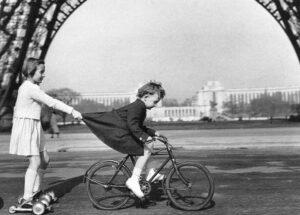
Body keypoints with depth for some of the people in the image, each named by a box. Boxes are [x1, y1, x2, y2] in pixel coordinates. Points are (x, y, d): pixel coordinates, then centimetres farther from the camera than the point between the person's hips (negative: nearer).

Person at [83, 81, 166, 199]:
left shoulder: (140, 107, 17)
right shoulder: (137, 106, -16)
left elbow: (139, 127, 26)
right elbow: (132, 124, -31)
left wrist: (154, 133, 22)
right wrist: (144, 137, -40)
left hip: (123, 133, 11)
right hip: (119, 136, -11)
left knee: (148, 144, 13)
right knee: (146, 149, -19)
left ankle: (151, 172, 15)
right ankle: (133, 180, -18)